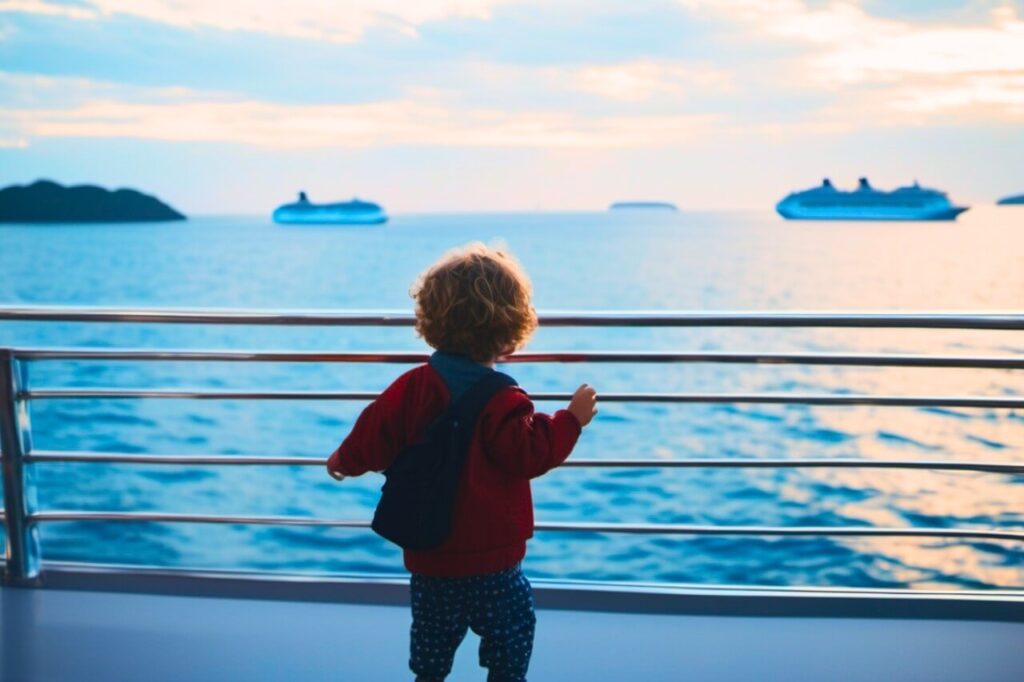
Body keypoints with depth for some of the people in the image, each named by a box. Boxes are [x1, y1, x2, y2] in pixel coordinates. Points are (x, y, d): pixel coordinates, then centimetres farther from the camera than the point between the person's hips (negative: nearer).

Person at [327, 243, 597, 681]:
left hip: (427, 558, 5)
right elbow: (531, 455, -19)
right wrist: (571, 419, -7)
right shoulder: (501, 403, -19)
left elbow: (373, 440, 3)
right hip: (492, 566, -5)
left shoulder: (411, 388, -3)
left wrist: (344, 460, 24)